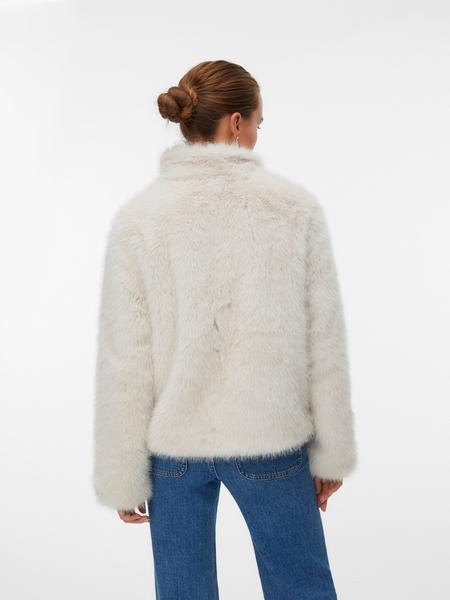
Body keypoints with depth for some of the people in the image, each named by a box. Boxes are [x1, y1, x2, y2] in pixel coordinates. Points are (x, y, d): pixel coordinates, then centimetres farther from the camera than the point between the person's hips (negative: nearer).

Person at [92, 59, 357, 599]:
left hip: (172, 443, 1)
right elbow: (324, 344, -5)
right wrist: (332, 452, 7)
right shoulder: (296, 208, -9)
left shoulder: (137, 217, -8)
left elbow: (124, 362, -8)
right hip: (271, 438, -1)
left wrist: (123, 476, 2)